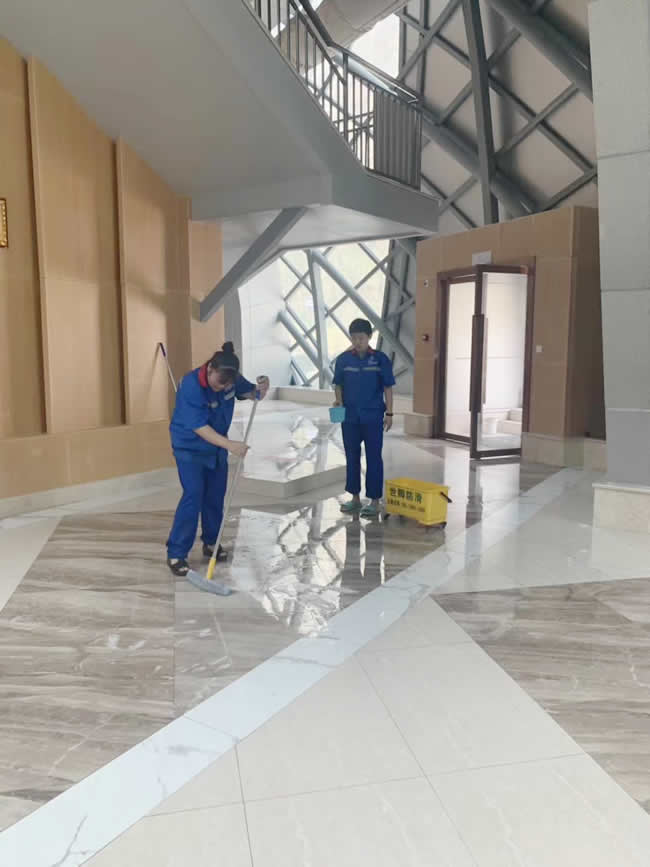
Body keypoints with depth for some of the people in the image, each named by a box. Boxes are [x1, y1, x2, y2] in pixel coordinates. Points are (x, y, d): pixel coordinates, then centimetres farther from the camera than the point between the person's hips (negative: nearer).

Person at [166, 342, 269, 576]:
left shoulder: (231, 380, -13)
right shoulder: (190, 385, -30)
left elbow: (252, 395, 3)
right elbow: (200, 427, -32)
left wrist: (262, 388, -22)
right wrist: (230, 444, -41)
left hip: (217, 446, 6)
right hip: (189, 448, -6)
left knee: (216, 496, 11)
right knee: (193, 496, -14)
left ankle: (211, 543, 28)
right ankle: (175, 554, -5)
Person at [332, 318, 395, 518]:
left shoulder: (380, 359, -4)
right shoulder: (343, 359, 2)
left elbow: (388, 388, -1)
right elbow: (338, 384, 9)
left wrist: (389, 413, -4)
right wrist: (338, 400, -10)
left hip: (373, 417, -3)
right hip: (350, 416, 3)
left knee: (373, 458, 2)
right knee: (352, 457, 10)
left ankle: (374, 501, 11)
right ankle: (355, 498, 23)